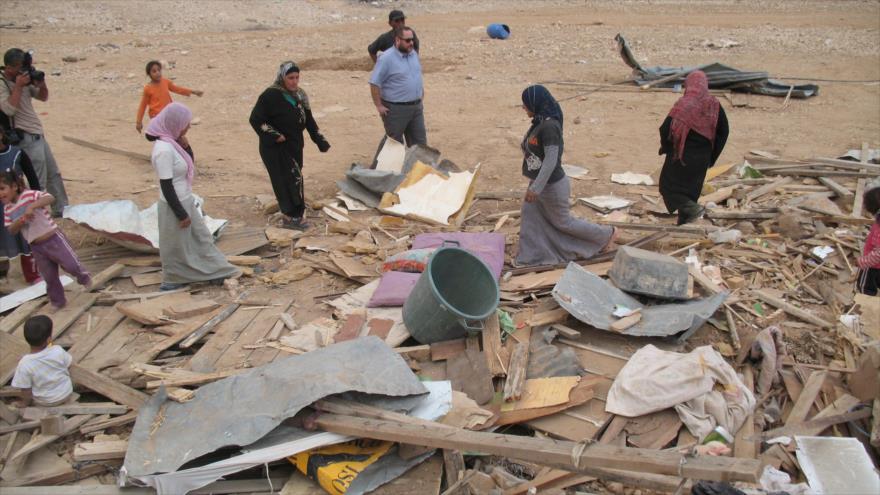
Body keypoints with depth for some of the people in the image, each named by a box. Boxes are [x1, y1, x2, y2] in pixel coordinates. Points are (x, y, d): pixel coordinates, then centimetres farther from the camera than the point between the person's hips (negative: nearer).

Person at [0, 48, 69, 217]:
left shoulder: (25, 79, 8)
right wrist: (18, 86, -23)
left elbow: (43, 97, 17)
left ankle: (61, 209, 29)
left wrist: (41, 84, -3)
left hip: (38, 135, 9)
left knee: (54, 173, 17)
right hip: (26, 138, -9)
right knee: (38, 182, -5)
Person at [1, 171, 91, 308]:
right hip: (36, 247, 5)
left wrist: (32, 206, -42)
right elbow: (11, 231, 7)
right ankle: (58, 302, 29)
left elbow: (50, 198, -31)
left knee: (72, 265, -1)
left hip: (53, 239, -5)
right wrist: (19, 222, -14)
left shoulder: (29, 195, -14)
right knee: (49, 278, 12)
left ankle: (84, 277, 32)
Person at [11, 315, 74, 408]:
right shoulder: (58, 351, -25)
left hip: (44, 401, -1)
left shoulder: (25, 364, -29)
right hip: (66, 394, 1)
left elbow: (26, 390, -17)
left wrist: (25, 402, 4)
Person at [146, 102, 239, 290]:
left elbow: (185, 166, 15)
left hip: (185, 201, 9)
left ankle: (216, 272, 30)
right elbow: (166, 187, -24)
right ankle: (172, 280, 26)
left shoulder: (170, 143, 2)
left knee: (201, 237, 18)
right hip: (174, 206, -9)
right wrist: (181, 214, -18)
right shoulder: (164, 150, -26)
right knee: (177, 245, 8)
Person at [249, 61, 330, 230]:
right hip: (276, 148, -7)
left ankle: (291, 215, 22)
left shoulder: (299, 96, 8)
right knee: (291, 179, -10)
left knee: (294, 178, 10)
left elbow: (309, 120, 14)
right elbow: (255, 119, -15)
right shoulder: (270, 95, -15)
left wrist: (321, 141, 9)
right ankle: (292, 217, -2)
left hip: (295, 146, 7)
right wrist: (274, 135, -19)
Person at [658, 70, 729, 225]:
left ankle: (691, 207, -10)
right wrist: (712, 155, 11)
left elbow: (665, 129, -20)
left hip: (682, 155, -5)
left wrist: (666, 147, 0)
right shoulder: (714, 105, -2)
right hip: (702, 158, 5)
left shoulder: (683, 104, -17)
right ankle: (684, 222, 25)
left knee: (668, 185, 10)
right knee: (691, 188, 19)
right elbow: (724, 131, 4)